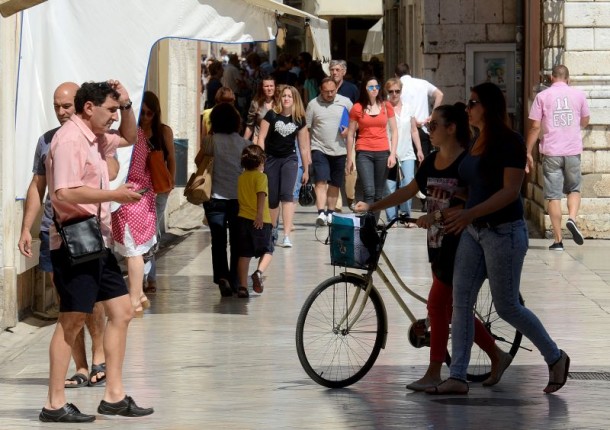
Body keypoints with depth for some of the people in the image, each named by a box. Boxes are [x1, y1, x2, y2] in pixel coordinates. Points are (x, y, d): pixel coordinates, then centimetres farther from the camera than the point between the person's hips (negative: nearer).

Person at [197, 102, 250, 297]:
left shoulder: (212, 141, -6)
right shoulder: (243, 143, -1)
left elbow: (198, 160, 3)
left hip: (216, 198, -2)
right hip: (239, 198, 2)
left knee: (218, 240, 0)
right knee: (237, 241, 12)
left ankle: (222, 275, -19)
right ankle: (235, 281, 17)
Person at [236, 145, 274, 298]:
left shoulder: (241, 178, 12)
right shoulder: (260, 176, -5)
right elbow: (261, 195, -19)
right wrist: (260, 215, -26)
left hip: (243, 218, 4)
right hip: (260, 221, -4)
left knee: (244, 254, 6)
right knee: (267, 251, 11)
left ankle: (242, 287, 0)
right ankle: (259, 271, -16)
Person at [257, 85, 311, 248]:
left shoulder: (299, 120, 0)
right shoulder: (272, 115, -6)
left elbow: (303, 146, 7)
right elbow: (261, 138, -4)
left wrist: (306, 170, 11)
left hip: (289, 159, 0)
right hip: (271, 159, 0)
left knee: (287, 195, -16)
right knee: (272, 199, 5)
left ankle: (287, 236, -22)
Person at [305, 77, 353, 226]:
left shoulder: (345, 102, 3)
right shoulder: (313, 105, -1)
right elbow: (305, 130, 2)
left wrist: (349, 130, -10)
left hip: (339, 150, 2)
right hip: (319, 149, -2)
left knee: (335, 184, 9)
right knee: (321, 182, -16)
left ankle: (330, 213, 21)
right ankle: (321, 213, -24)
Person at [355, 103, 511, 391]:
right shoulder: (432, 162, 10)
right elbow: (408, 191, 17)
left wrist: (437, 216, -25)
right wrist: (372, 207, 13)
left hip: (459, 244, -8)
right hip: (438, 243, 8)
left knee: (437, 304, -7)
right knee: (453, 309, 11)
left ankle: (433, 373, 2)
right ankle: (497, 356, 23)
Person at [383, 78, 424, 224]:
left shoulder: (407, 109, 13)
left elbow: (414, 131, 18)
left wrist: (419, 150, 13)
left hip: (407, 154, 3)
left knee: (408, 185, -6)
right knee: (390, 187, -3)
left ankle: (407, 216, 4)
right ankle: (391, 218, 4)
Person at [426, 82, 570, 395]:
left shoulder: (510, 143, -14)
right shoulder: (477, 145, 12)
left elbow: (510, 191, -21)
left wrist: (469, 214, -27)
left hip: (504, 232, -9)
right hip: (474, 231, 9)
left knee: (507, 307, -1)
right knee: (461, 302, 0)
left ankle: (556, 358, 18)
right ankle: (457, 378, -1)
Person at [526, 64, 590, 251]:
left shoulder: (543, 96, -1)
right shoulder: (578, 95, 4)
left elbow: (535, 127, -4)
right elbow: (585, 122, 15)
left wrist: (528, 153, 2)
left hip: (551, 152, -1)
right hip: (573, 151, 1)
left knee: (554, 196, 2)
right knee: (574, 189, 18)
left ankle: (558, 240, 0)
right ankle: (572, 219, -9)